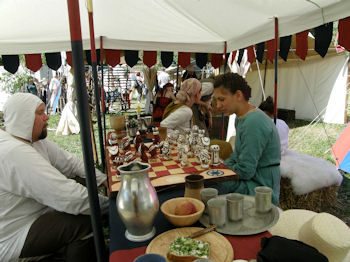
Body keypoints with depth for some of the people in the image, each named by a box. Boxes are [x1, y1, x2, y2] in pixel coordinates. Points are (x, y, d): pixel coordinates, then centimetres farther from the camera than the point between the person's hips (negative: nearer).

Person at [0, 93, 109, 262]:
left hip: (34, 213, 10)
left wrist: (103, 179, -9)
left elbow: (70, 162, 2)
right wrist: (109, 203, -24)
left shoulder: (35, 141, 1)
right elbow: (69, 197, -35)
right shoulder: (15, 153, -31)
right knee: (86, 222, -24)